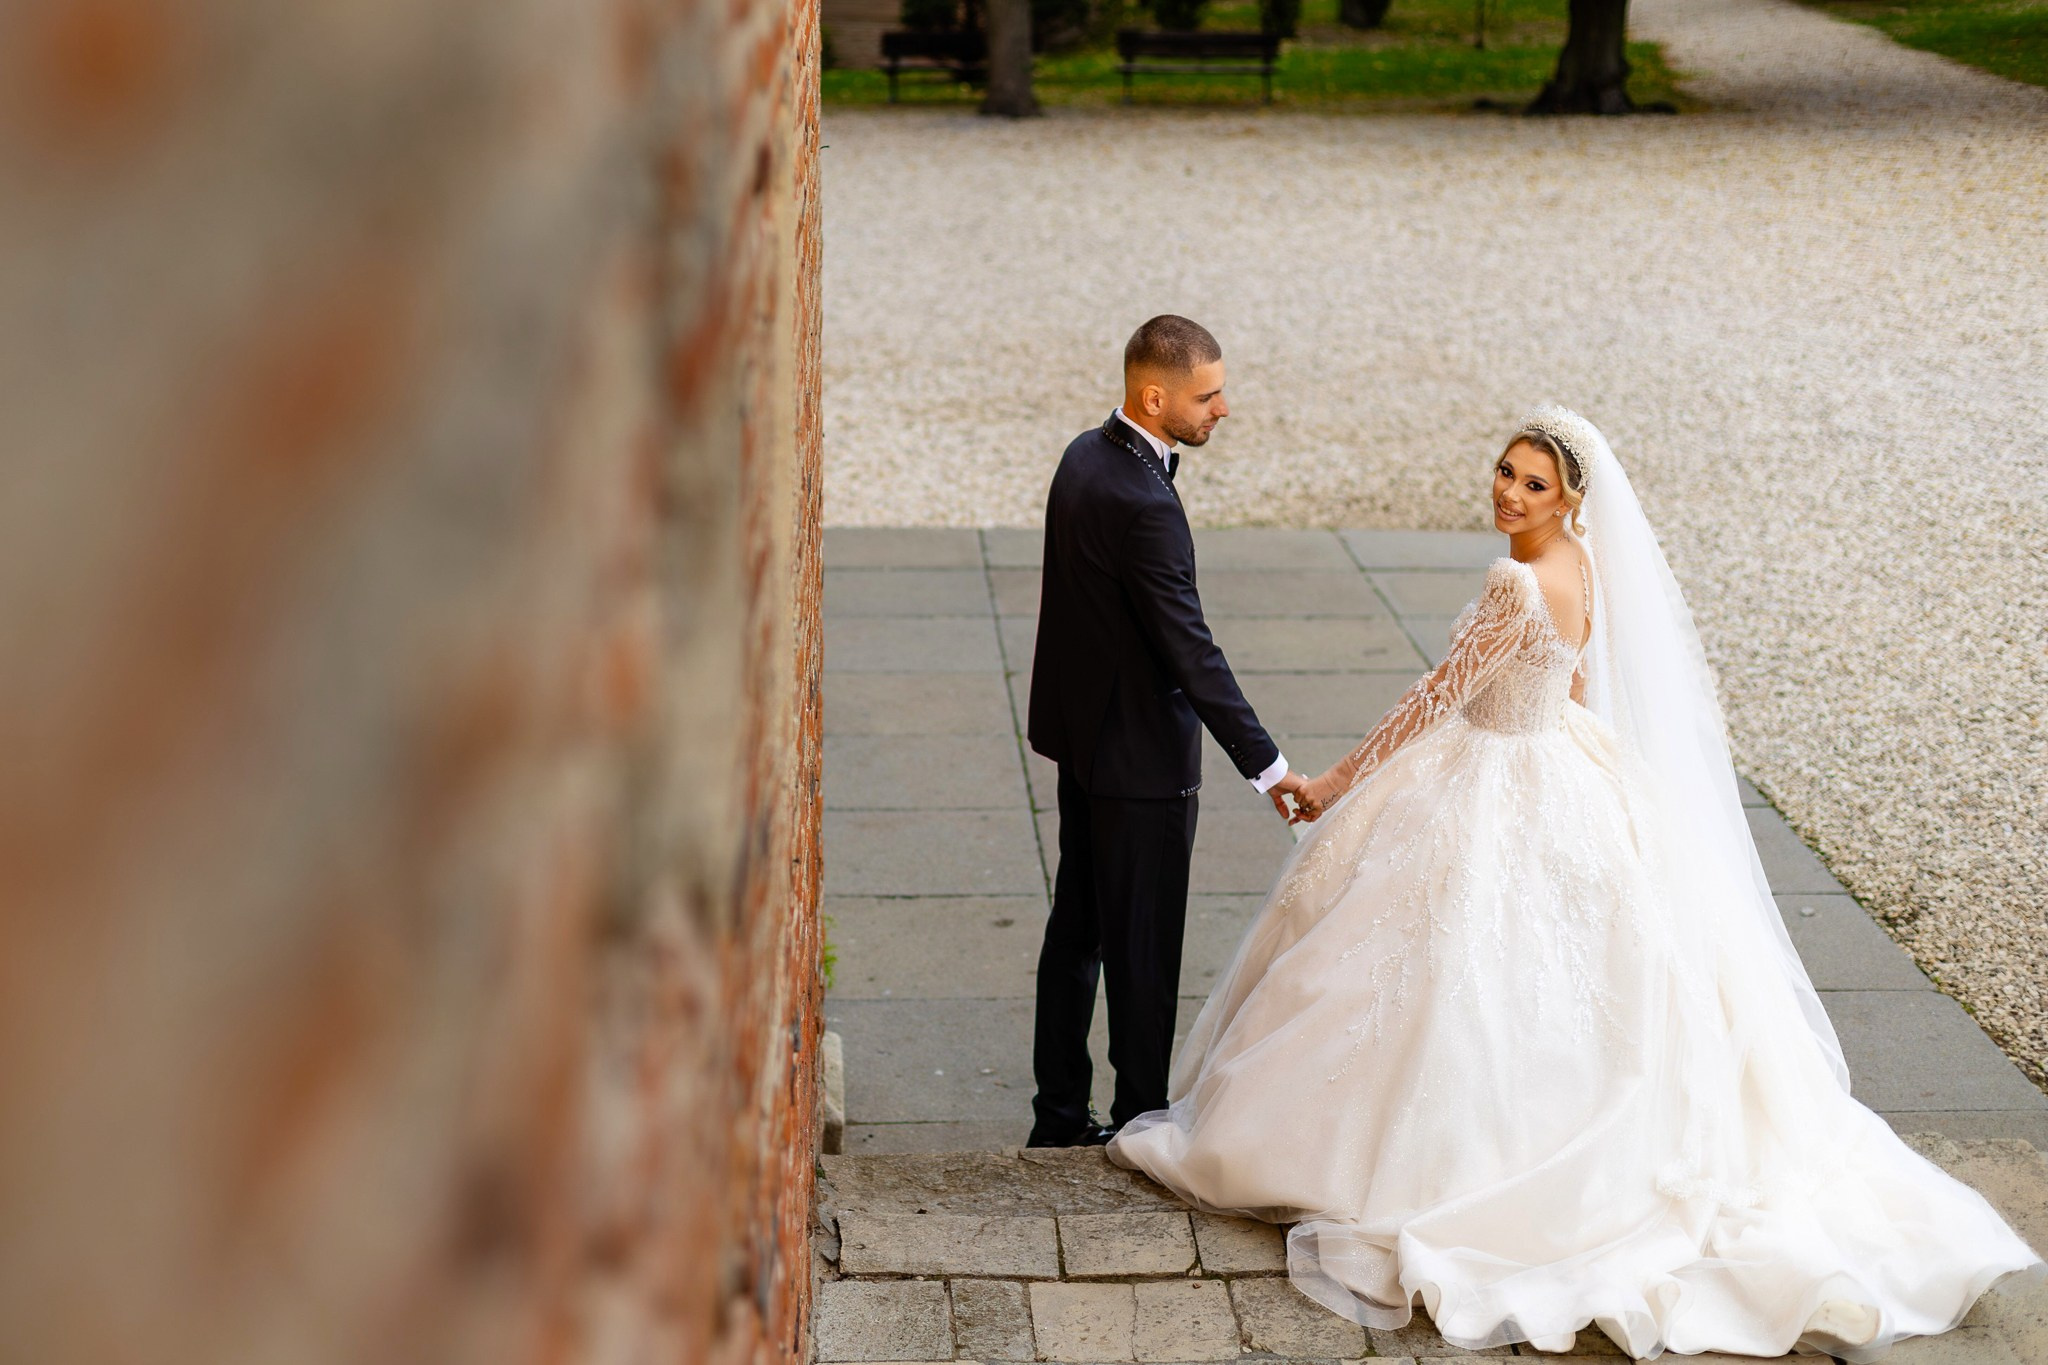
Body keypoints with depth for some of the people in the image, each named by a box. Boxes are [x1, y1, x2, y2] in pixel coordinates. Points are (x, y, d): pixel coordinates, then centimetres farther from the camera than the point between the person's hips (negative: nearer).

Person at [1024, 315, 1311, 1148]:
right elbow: (1189, 649, -27)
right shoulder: (1140, 502, -26)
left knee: (1077, 924, 15)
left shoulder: (1086, 456, 3)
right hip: (1139, 751, -10)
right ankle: (1142, 1122, 17)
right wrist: (1264, 763, -24)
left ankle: (1060, 1112, 24)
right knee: (1142, 942, 4)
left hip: (1081, 730, 10)